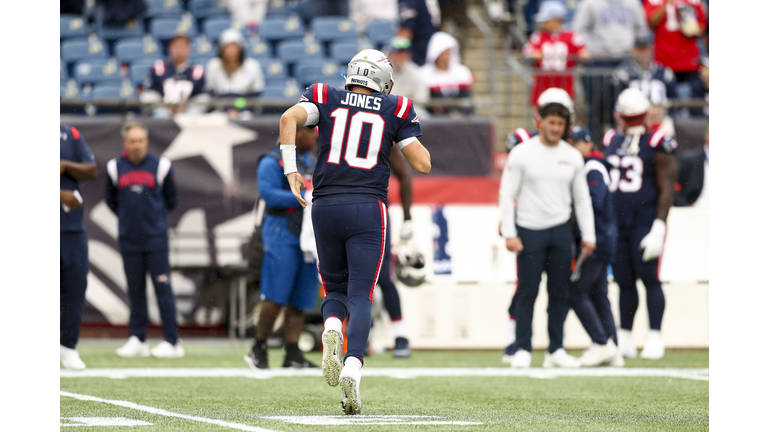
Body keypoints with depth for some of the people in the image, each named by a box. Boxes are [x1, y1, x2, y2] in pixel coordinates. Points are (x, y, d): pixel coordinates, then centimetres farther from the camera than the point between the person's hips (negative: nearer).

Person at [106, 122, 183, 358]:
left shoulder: (161, 166, -1)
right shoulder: (115, 168, 5)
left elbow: (171, 200, 11)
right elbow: (111, 200, 19)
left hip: (156, 239, -2)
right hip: (129, 240, 2)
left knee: (162, 288, -4)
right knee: (135, 290, 6)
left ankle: (172, 341, -2)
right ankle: (137, 339, 12)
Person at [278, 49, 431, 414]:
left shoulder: (327, 99, 11)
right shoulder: (395, 110, 9)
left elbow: (289, 117, -9)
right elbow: (423, 164, 4)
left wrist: (290, 169, -4)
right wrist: (410, 135, 23)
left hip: (325, 206, 2)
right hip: (367, 208, -2)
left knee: (336, 289, 18)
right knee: (360, 295, -2)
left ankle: (331, 329, -15)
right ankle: (352, 366, -24)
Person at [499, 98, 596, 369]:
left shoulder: (572, 157, 8)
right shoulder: (522, 153, -3)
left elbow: (582, 198, 13)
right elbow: (507, 194, -4)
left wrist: (588, 236, 6)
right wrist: (509, 234, -11)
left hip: (561, 231, 4)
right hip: (530, 232, -4)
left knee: (560, 293, 5)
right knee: (527, 292, -4)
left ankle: (556, 351, 12)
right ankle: (521, 350, 2)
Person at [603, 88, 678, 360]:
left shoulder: (657, 144, -5)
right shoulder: (611, 142, 12)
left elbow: (666, 189, -8)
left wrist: (659, 227, -16)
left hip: (645, 223, -5)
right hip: (616, 224, 5)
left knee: (649, 278, -7)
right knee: (624, 282, 7)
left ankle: (655, 338, -4)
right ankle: (624, 340, 12)